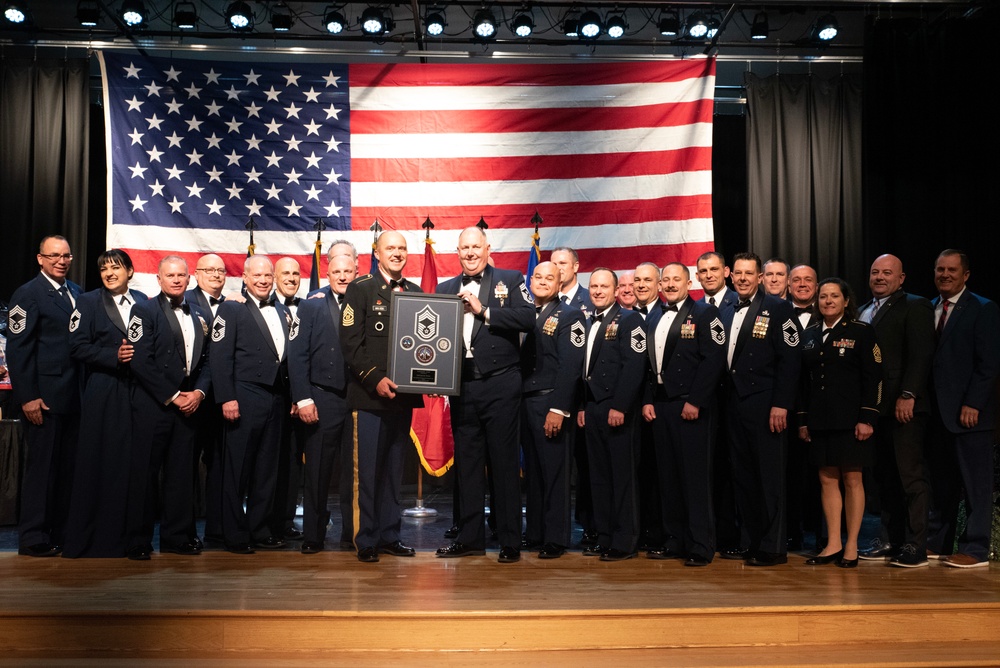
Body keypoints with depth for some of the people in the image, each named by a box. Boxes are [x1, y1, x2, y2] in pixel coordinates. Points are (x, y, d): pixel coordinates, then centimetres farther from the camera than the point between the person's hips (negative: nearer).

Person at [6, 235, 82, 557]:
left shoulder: (76, 292, 13)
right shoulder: (27, 294, -5)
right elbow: (17, 350, -10)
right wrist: (28, 397, -15)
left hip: (74, 395, 6)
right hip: (45, 396, -6)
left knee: (68, 467, 10)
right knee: (41, 466, 1)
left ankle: (61, 532, 18)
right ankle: (33, 538, 12)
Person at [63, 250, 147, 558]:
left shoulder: (143, 301, 12)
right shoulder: (89, 302, 3)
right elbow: (77, 346, -5)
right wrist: (114, 356, -14)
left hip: (137, 391, 3)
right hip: (103, 392, -3)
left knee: (130, 462, 3)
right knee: (96, 461, -1)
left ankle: (119, 536, 14)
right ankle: (85, 538, 10)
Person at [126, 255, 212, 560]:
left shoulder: (200, 315, 15)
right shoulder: (144, 311, -1)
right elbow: (141, 361, -10)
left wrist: (199, 392, -2)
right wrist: (172, 396, -12)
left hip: (188, 405, 5)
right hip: (153, 406, -5)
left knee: (181, 472, 9)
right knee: (145, 473, 1)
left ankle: (176, 535, 19)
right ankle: (138, 541, 10)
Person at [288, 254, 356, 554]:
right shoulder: (311, 305, 5)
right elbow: (297, 355, 0)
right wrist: (303, 399, -7)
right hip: (323, 398, 0)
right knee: (317, 470, 4)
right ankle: (313, 535, 16)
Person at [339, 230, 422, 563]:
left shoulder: (416, 292, 13)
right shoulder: (360, 289, -1)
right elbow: (350, 343, -9)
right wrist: (376, 379, -17)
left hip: (403, 394, 5)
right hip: (369, 395, -5)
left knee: (394, 468, 12)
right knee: (367, 470, -1)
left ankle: (389, 535, 22)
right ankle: (366, 540, 9)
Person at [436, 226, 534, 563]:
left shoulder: (510, 280, 3)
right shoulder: (445, 289, 14)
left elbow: (528, 318, -12)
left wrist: (483, 310, -15)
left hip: (500, 385, -4)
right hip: (461, 387, 4)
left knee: (504, 462, 2)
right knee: (467, 462, 11)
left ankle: (510, 541, 12)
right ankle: (470, 537, 23)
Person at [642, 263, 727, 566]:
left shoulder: (704, 313, -2)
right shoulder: (653, 318, 16)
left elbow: (713, 359, -10)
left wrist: (695, 401, -16)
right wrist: (648, 400, 6)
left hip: (690, 406, -6)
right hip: (660, 405, 6)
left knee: (695, 475, -4)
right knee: (668, 476, 9)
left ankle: (700, 546, 3)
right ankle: (675, 541, 17)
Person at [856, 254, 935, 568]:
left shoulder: (915, 307, -3)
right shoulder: (864, 311, 18)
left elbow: (921, 355, -12)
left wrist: (907, 395, -20)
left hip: (903, 406, -7)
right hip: (875, 406, 7)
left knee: (911, 476, -2)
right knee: (885, 477, 11)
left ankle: (915, 546, 3)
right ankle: (889, 540, 18)